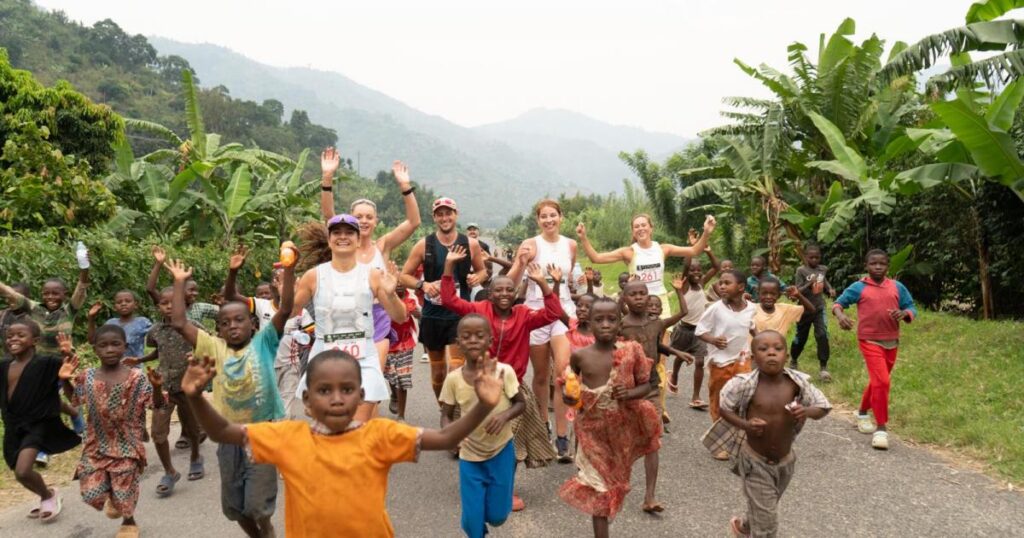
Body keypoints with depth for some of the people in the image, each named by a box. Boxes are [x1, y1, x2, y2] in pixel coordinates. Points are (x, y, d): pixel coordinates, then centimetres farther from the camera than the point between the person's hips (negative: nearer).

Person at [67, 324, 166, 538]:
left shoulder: (137, 378, -14)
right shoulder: (86, 378, -4)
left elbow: (156, 405, -14)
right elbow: (74, 400, 13)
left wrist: (157, 387, -34)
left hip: (127, 445, -3)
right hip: (96, 445, 3)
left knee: (125, 490, 7)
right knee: (91, 493, 2)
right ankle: (111, 496, 39)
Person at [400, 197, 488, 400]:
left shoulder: (471, 244, 0)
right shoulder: (424, 245, -1)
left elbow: (482, 270, 15)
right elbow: (404, 276, 2)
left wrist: (477, 278, -8)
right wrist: (423, 284, -16)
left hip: (460, 314, -1)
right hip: (432, 315, 1)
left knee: (456, 368, -11)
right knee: (437, 370, 13)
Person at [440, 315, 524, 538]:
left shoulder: (504, 371, -16)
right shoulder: (453, 378, -12)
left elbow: (521, 403, -4)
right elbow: (446, 415, -1)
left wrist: (504, 416, -24)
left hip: (501, 452, -1)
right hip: (469, 455, 1)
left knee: (497, 516, 9)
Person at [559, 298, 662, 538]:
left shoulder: (632, 351, -12)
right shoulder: (579, 356, -11)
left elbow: (646, 385, -3)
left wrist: (630, 393, -22)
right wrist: (567, 396, -13)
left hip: (623, 426, 0)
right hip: (593, 428, 0)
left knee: (615, 477, 21)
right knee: (599, 485, 8)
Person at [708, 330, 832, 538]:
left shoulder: (797, 382, -14)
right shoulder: (746, 384, -21)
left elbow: (823, 407, -3)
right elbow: (724, 408, -7)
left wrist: (806, 411, -25)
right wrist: (745, 425, -24)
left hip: (785, 461, 4)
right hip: (755, 461, -4)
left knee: (761, 508, 27)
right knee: (766, 520, 0)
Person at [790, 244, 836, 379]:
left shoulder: (823, 269, -1)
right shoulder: (801, 270, -13)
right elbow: (797, 291, -15)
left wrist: (830, 289, -4)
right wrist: (809, 284, -32)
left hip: (820, 309, 2)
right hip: (805, 309, -2)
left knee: (822, 336, -14)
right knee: (800, 337, 11)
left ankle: (823, 368, -8)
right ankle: (793, 360, 37)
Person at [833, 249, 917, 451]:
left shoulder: (897, 287, 4)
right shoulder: (859, 287, -4)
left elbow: (912, 308, 7)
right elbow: (838, 302, -3)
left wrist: (904, 313, -16)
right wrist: (840, 315, -25)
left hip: (892, 342, 5)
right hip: (870, 341, -5)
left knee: (878, 381, 18)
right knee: (881, 381, -15)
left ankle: (863, 413, 41)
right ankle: (881, 428, -6)